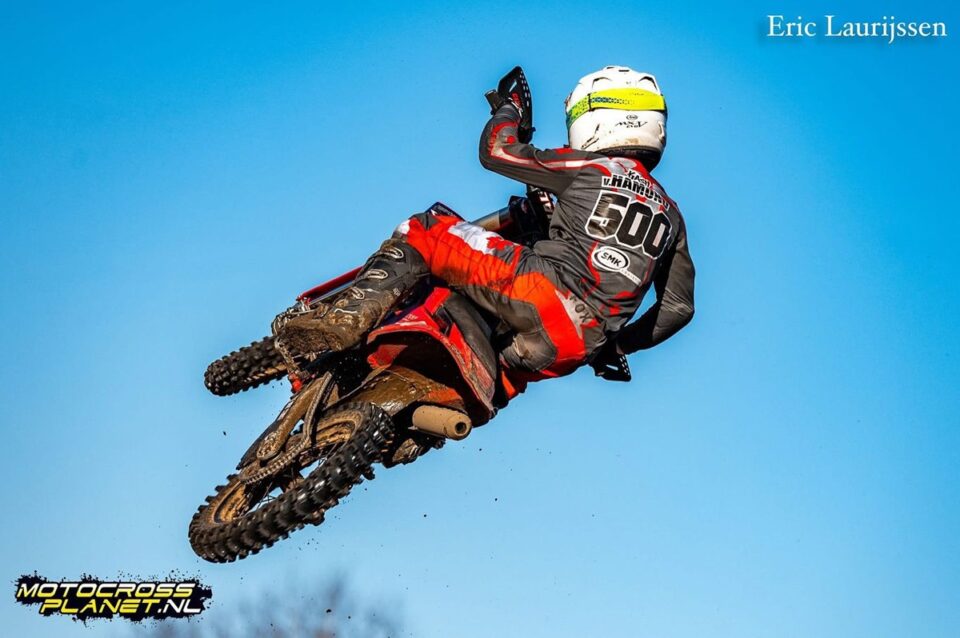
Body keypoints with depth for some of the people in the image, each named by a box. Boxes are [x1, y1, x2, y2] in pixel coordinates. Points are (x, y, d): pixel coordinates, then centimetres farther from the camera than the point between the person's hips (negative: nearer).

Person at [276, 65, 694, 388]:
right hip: (574, 352, 6)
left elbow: (495, 151, 12)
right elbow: (680, 307, 20)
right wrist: (615, 346, 30)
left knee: (426, 229, 2)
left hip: (543, 293, -6)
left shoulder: (591, 167, 7)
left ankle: (351, 315, -15)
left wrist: (509, 106, 32)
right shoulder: (670, 212, 23)